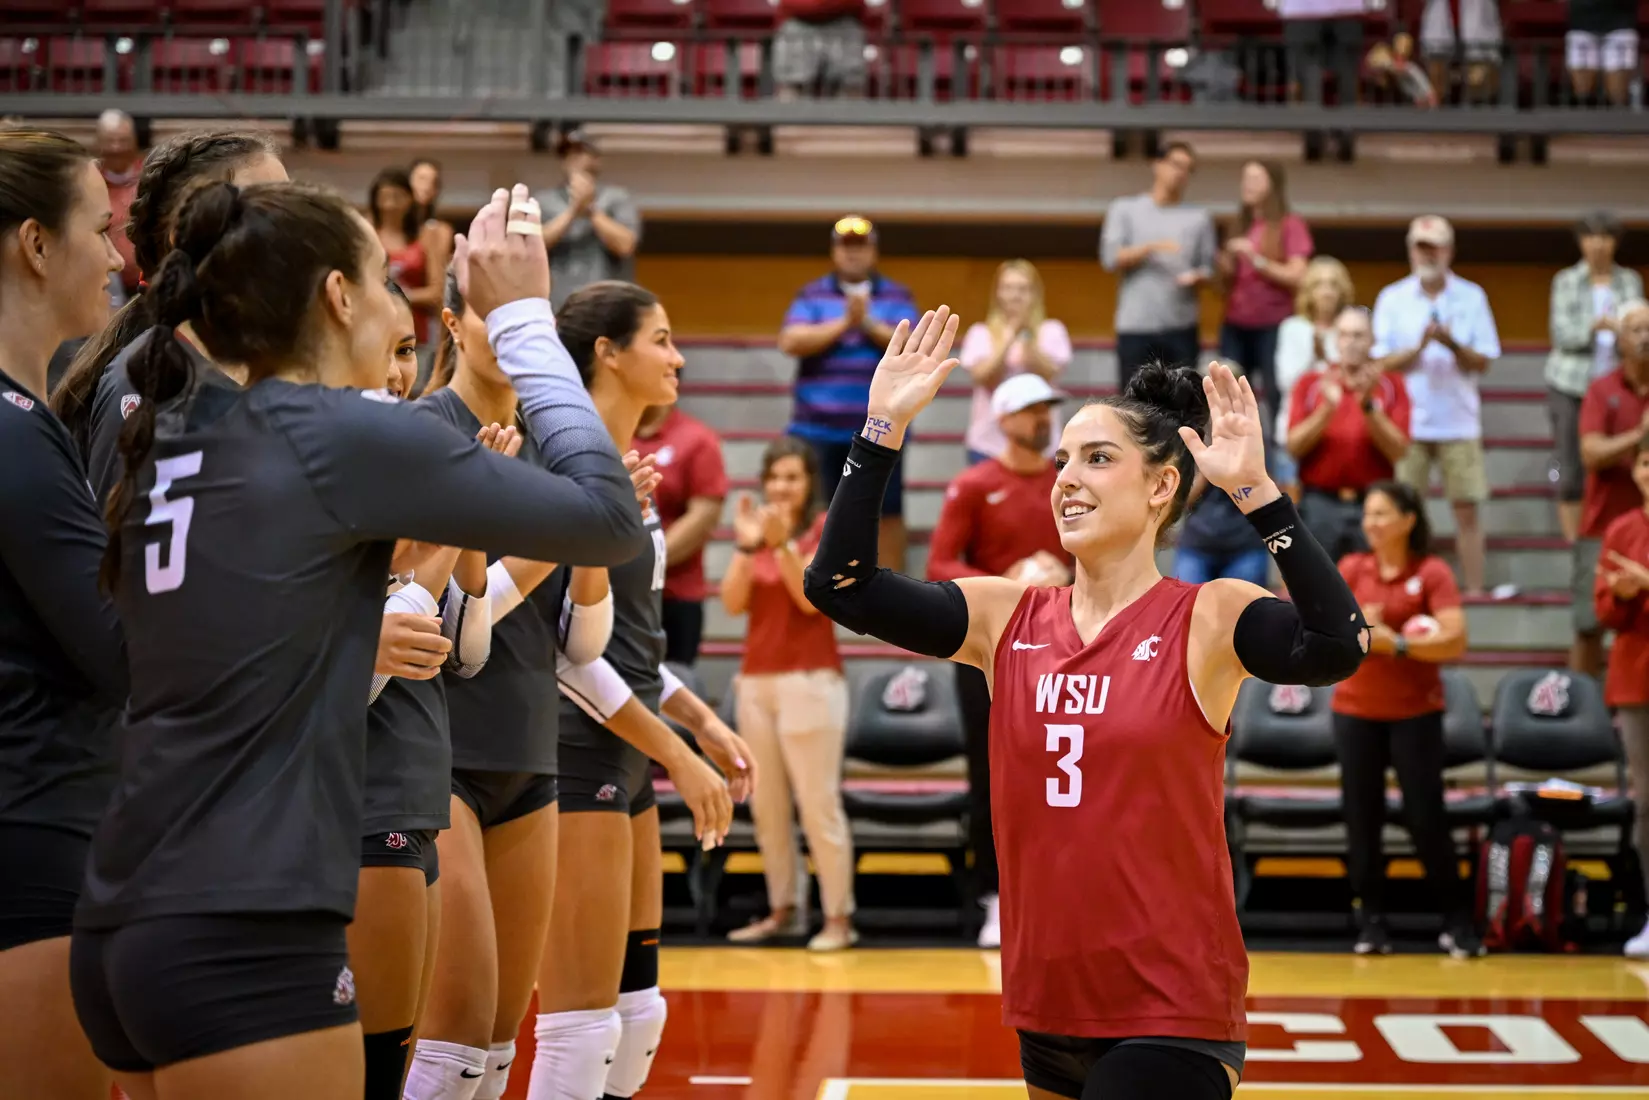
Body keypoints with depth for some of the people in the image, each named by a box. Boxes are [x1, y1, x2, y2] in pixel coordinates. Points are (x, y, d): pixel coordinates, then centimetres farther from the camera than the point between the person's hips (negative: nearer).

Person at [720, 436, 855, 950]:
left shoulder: (825, 528, -1)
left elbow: (812, 598, -13)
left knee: (818, 803, -7)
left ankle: (839, 917, -3)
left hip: (810, 680, -5)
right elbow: (733, 602, 0)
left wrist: (783, 543, -21)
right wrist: (747, 545, -12)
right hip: (755, 679, 5)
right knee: (766, 806, 8)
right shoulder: (756, 526, 11)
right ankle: (782, 910, 17)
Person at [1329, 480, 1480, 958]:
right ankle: (1371, 922, 11)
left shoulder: (1432, 572, -4)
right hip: (1356, 710, 3)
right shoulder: (1351, 569, 5)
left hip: (1415, 711, -3)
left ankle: (1456, 920, 8)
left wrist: (1397, 643, -20)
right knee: (1362, 817, 3)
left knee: (1426, 816, -3)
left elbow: (1455, 640, -15)